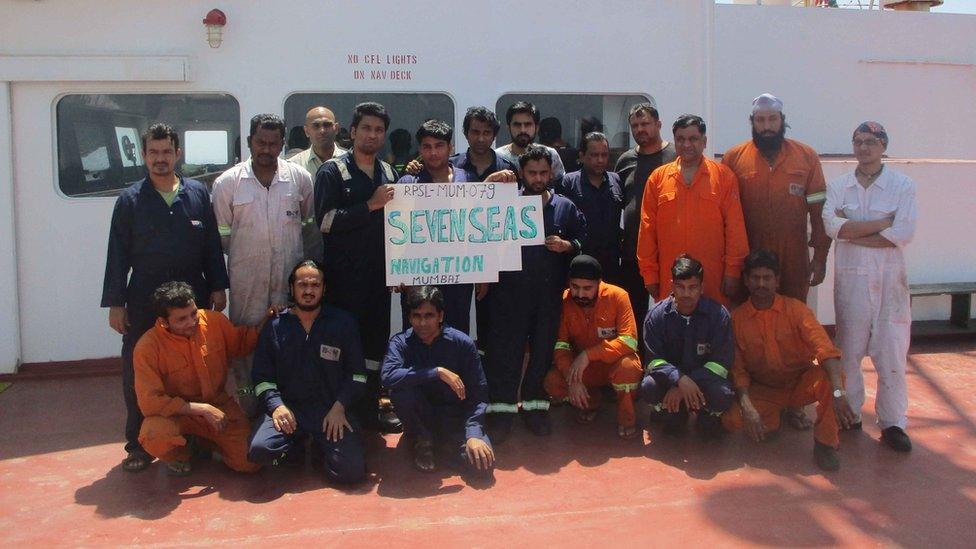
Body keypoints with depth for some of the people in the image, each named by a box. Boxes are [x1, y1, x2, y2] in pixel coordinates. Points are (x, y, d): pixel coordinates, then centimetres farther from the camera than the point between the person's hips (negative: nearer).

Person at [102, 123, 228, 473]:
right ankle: (138, 444, 14)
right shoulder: (131, 200, 1)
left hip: (193, 293, 1)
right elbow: (118, 254, 0)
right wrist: (115, 303, -3)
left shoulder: (198, 194, 5)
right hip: (144, 299, -1)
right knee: (138, 373, 2)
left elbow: (212, 244, 8)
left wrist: (217, 287, 3)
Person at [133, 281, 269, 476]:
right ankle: (179, 455, 3)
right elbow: (150, 402, -24)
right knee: (154, 436, -37)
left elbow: (241, 344, 11)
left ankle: (205, 440, 21)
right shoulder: (147, 347, -22)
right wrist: (202, 409, -24)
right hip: (176, 412, -3)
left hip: (220, 404, 3)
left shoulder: (214, 321, -11)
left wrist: (265, 323, -8)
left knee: (250, 463, -12)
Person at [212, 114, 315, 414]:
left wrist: (304, 261, 6)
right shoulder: (227, 182, -2)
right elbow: (221, 234, 3)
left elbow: (311, 222, 10)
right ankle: (246, 391, 21)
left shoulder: (300, 177, 1)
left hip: (290, 276, 1)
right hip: (245, 277, -1)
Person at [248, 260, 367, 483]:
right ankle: (298, 444, 6)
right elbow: (261, 376, 6)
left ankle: (321, 443, 13)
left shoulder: (344, 323, 7)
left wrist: (339, 407, -8)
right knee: (259, 450, -27)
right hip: (289, 408, 1)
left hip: (331, 409, 0)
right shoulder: (274, 327, 10)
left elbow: (357, 373, 5)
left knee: (351, 469, -20)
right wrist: (276, 406, -11)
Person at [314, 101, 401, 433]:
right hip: (345, 275, -5)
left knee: (377, 338, 10)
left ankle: (370, 406, 23)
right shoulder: (332, 171, -4)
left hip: (379, 272, 6)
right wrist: (371, 205, -17)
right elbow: (325, 220, -15)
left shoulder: (388, 172, 13)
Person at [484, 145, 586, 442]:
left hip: (550, 293, 2)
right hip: (511, 291, -2)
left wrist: (567, 245, -6)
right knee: (506, 349, -1)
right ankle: (502, 409, 7)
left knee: (543, 349, 8)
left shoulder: (565, 207, 10)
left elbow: (584, 240, 13)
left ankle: (535, 406, 21)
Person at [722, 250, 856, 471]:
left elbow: (825, 349, -27)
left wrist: (839, 392, -43)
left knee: (832, 375, -33)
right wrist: (747, 406, -27)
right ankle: (783, 413, 5)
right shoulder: (737, 318, -7)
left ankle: (825, 442, -13)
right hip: (763, 391, 1)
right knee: (732, 419, -28)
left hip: (800, 384, -1)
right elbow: (738, 368, -9)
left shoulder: (795, 309, -12)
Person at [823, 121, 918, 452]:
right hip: (849, 278, 2)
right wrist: (884, 221, -11)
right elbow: (832, 226, -11)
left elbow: (903, 234, -12)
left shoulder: (903, 186, 2)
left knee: (891, 352, -1)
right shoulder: (838, 187, 7)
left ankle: (893, 422, 9)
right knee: (848, 350, 8)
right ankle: (849, 413, 21)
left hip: (890, 279, -2)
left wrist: (852, 232, -12)